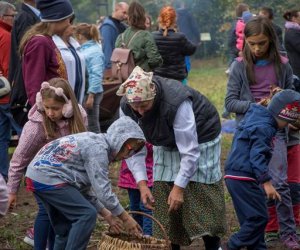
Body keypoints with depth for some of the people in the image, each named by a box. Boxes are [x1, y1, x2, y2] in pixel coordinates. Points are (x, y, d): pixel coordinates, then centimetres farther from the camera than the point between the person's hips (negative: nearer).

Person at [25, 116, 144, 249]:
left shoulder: (94, 142, 15)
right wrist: (125, 218, -9)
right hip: (47, 178, -11)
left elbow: (85, 188, 16)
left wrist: (106, 214, 14)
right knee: (87, 214, -13)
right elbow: (103, 190, -18)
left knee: (65, 229, 16)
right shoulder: (98, 148, -15)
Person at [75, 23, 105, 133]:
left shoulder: (95, 52, -14)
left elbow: (96, 75, -20)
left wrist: (91, 96, -23)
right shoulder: (82, 49, 12)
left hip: (90, 92, -9)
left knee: (92, 126, -3)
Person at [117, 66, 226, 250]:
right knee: (163, 197, -2)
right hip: (166, 143, 5)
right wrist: (142, 184, -24)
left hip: (199, 138, -5)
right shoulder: (126, 107, -23)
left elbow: (190, 151, -35)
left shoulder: (177, 103, -41)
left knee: (202, 194, -7)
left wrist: (179, 186, -34)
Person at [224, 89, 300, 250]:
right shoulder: (263, 128, -15)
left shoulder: (256, 117, 18)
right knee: (258, 217, -7)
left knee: (253, 218, 14)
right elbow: (257, 157, -23)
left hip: (235, 176, 11)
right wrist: (266, 182, -25)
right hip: (243, 178, -11)